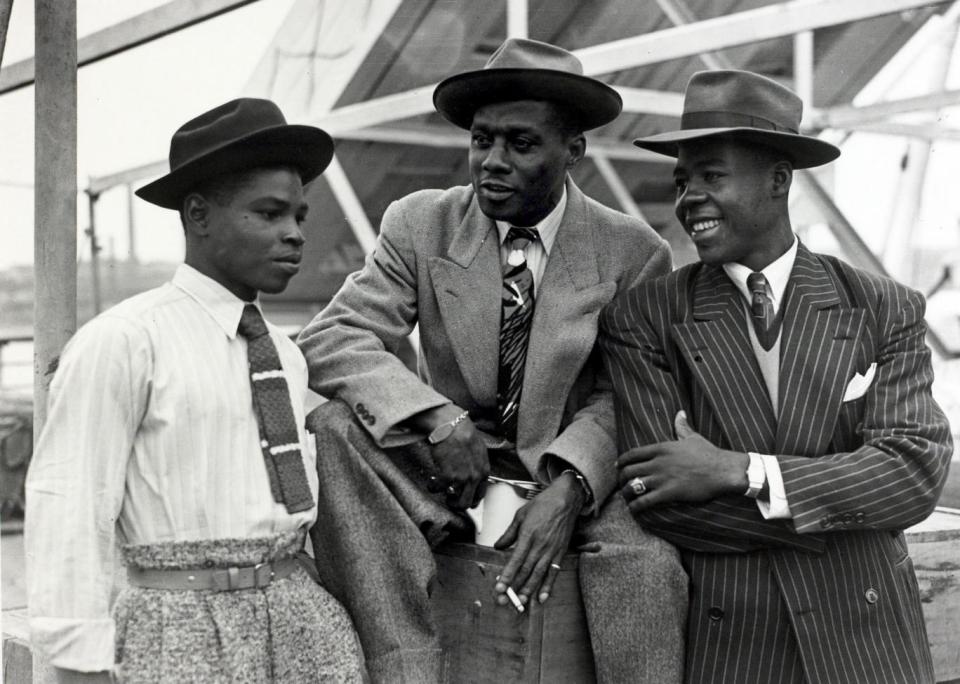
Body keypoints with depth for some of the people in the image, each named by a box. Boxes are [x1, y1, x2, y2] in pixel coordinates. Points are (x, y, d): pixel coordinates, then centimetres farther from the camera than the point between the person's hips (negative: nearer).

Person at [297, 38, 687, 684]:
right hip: (446, 466, 2)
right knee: (331, 425, -26)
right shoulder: (419, 223, -3)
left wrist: (567, 488, -24)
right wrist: (439, 417, -27)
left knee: (649, 565, -32)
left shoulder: (634, 253, -5)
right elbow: (332, 339, -11)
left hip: (576, 475, -1)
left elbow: (620, 398, -4)